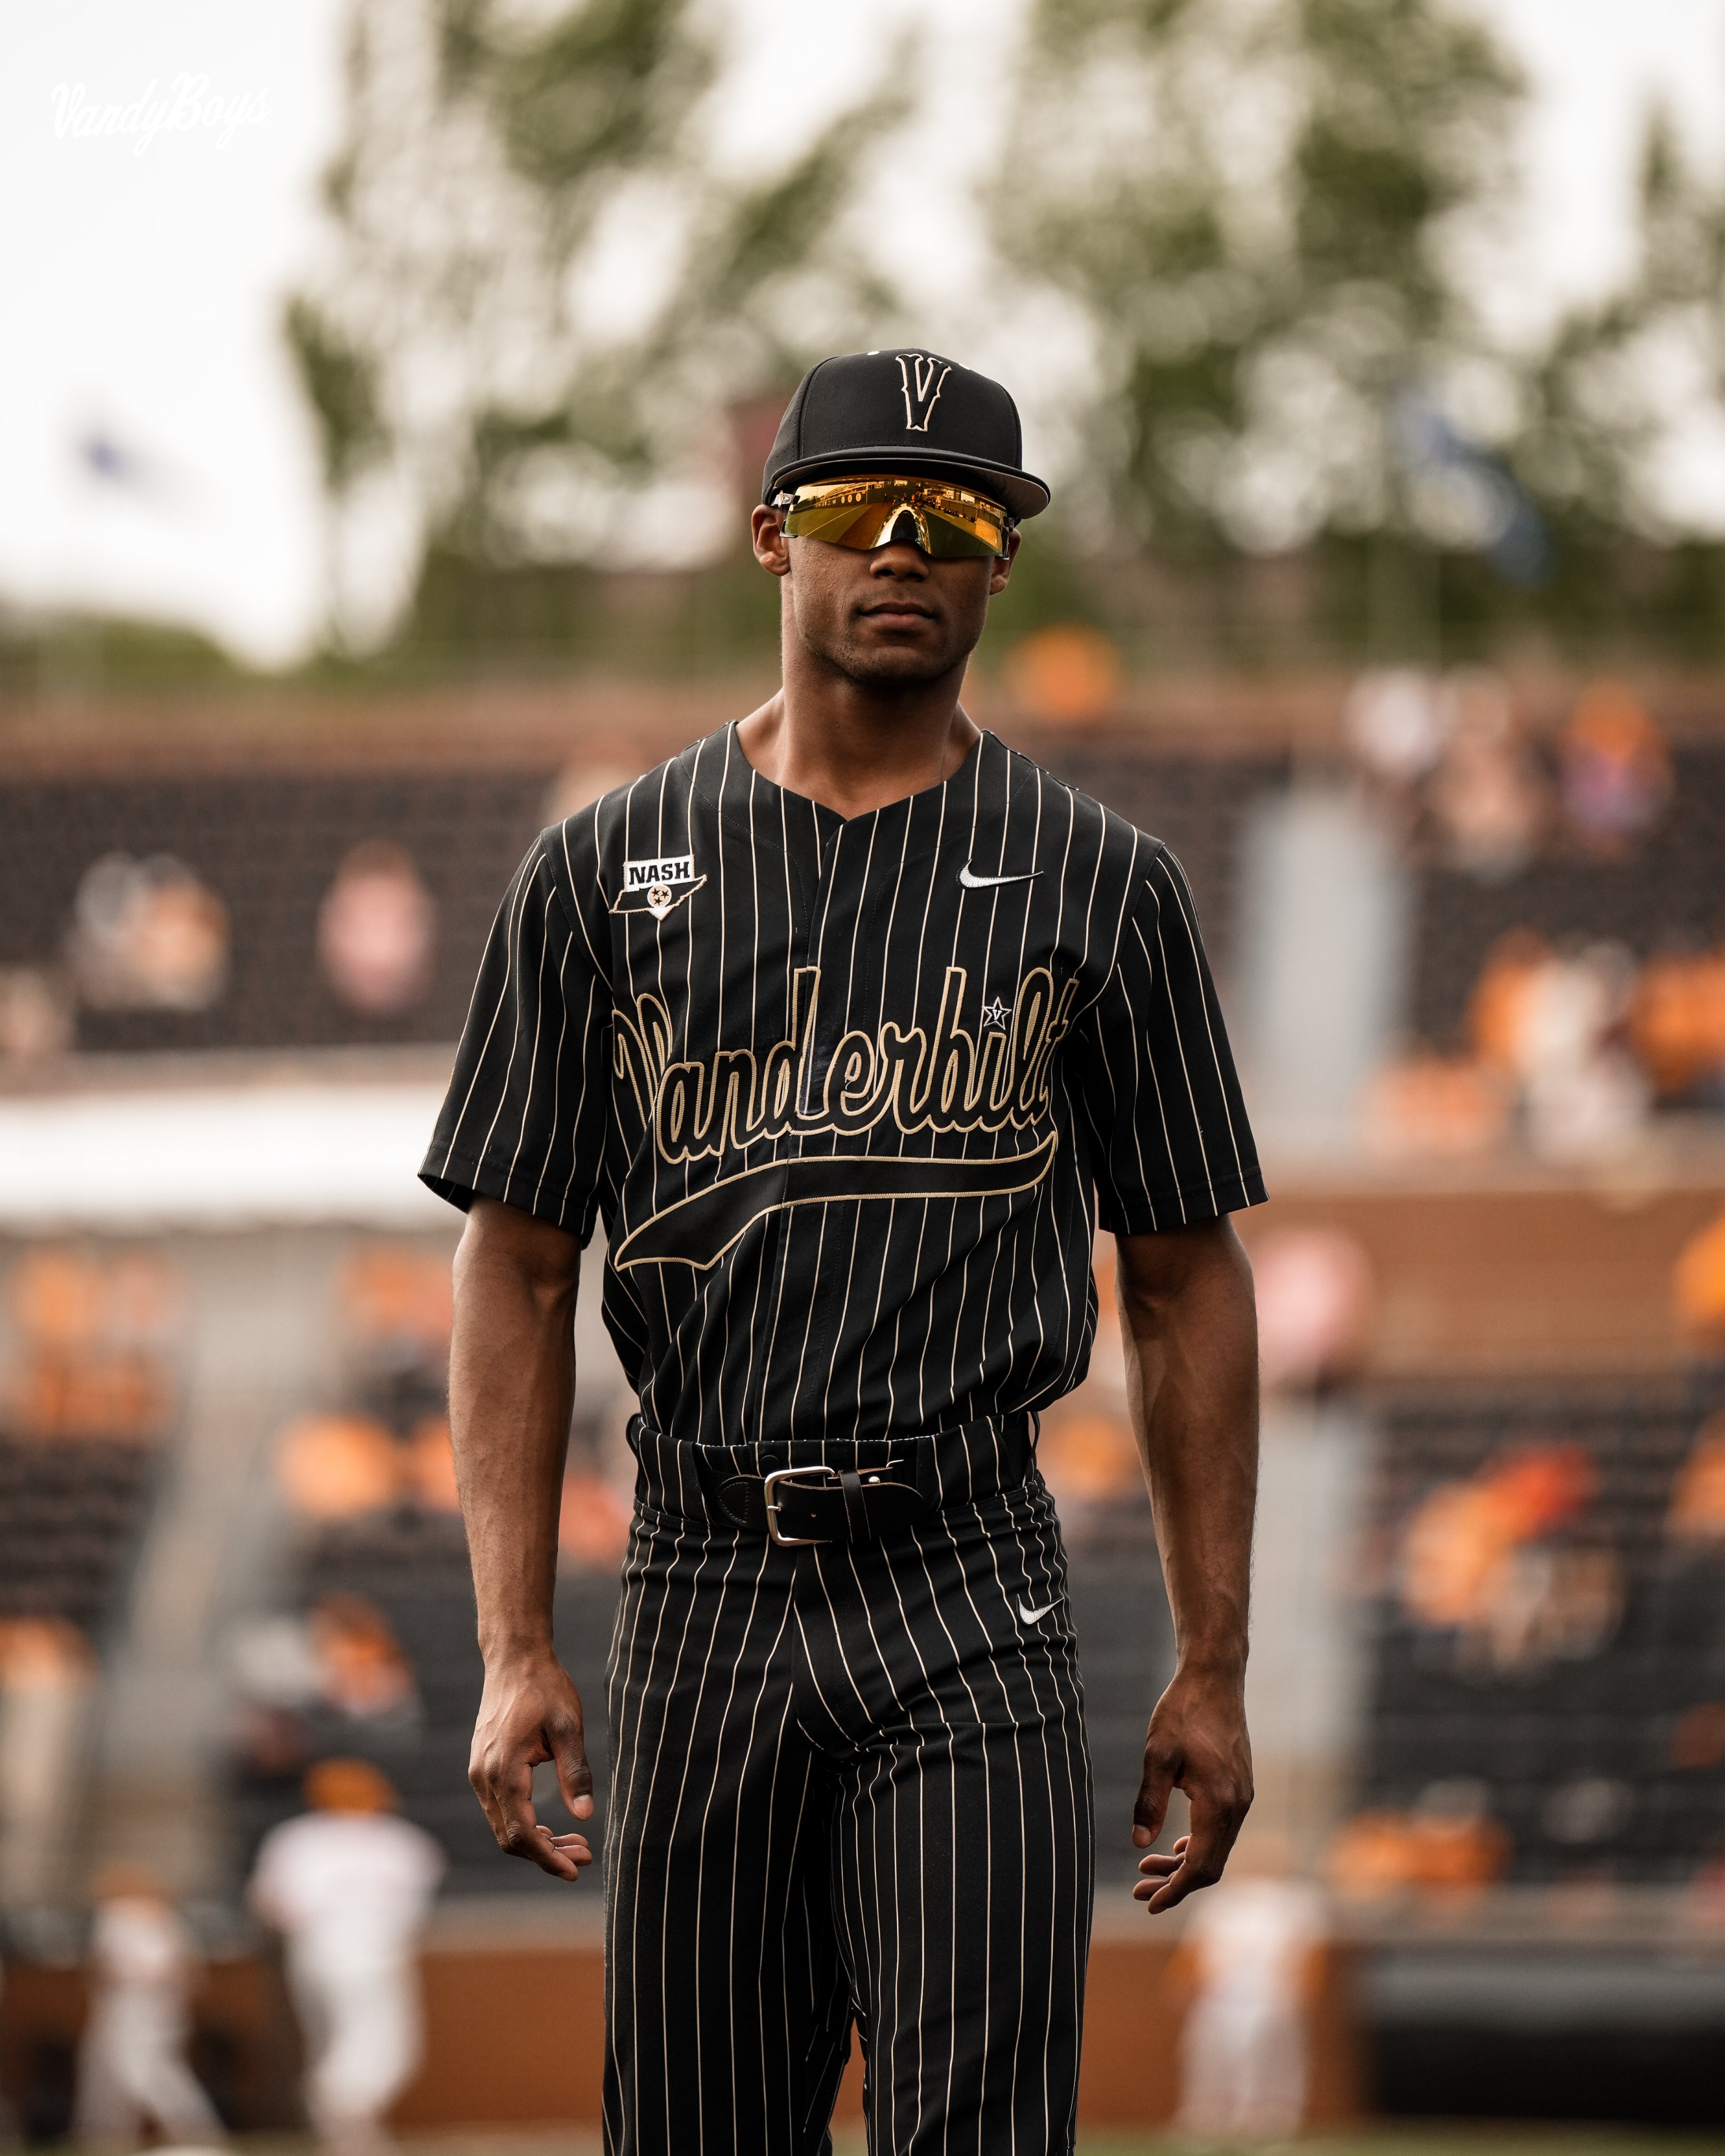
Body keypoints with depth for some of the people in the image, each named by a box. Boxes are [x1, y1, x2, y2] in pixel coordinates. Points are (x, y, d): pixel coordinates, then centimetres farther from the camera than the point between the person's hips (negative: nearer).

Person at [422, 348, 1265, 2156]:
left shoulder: (1099, 886, 7)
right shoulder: (604, 873, 7)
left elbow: (1185, 1282, 8)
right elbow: (518, 1266, 6)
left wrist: (1213, 1669, 3)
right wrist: (513, 1653, -3)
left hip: (971, 1607, -1)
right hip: (703, 1595, 1)